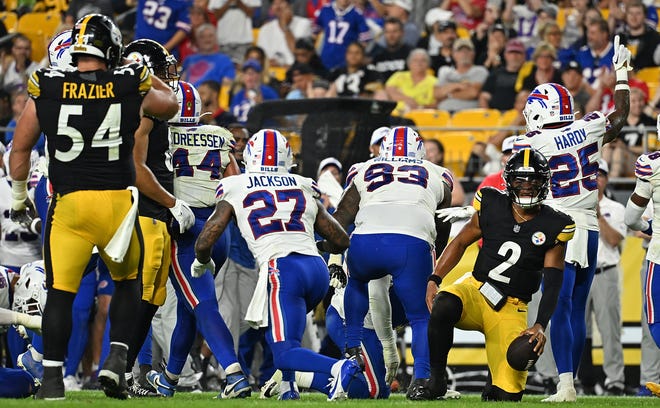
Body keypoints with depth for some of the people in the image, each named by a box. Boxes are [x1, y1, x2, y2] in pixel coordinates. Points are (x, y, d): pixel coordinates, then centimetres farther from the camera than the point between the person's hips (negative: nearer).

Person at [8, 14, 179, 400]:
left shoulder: (46, 91, 1)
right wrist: (142, 71, 25)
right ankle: (117, 359, 6)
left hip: (69, 202, 0)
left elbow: (20, 150, 10)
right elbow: (170, 104, 22)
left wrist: (19, 197, 23)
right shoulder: (131, 89, 0)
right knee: (128, 282, 20)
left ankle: (52, 376, 2)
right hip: (117, 201, 0)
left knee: (61, 291, 6)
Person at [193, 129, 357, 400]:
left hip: (282, 269, -5)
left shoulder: (235, 190, 12)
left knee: (285, 354, -7)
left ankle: (337, 367, -35)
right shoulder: (304, 189, 21)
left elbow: (203, 243, 10)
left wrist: (202, 262, 33)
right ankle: (288, 387, 18)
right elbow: (341, 241, 25)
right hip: (318, 269, 5)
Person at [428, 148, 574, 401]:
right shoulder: (492, 206, -1)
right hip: (476, 288, 0)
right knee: (443, 306, -38)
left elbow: (552, 284, -6)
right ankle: (435, 378, -17)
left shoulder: (553, 227, -5)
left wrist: (541, 325, -19)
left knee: (508, 395, -9)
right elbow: (461, 242, 8)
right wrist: (434, 280, -5)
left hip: (509, 309, 0)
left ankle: (494, 386, 31)